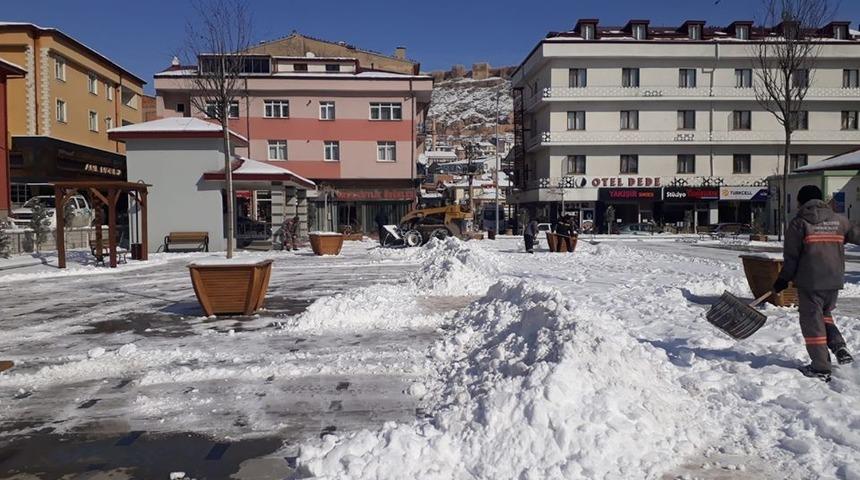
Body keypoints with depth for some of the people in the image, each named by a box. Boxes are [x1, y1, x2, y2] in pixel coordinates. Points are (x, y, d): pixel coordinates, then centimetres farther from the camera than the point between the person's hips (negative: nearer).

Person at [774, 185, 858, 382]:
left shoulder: (799, 222, -7)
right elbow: (856, 234, 18)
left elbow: (791, 256, -8)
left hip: (810, 283, -5)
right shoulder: (839, 220, 6)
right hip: (834, 281, 5)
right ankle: (839, 346, 7)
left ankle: (821, 368, 5)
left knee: (812, 321, 3)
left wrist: (783, 280, 1)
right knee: (825, 314, 26)